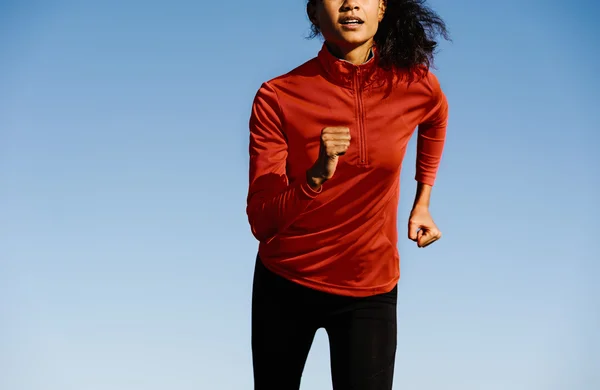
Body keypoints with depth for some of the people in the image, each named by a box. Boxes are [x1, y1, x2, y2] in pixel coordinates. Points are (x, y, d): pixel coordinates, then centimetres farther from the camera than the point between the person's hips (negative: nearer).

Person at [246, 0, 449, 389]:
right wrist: (317, 176, -34)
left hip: (370, 288, 0)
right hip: (284, 283, 0)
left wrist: (422, 203, 19)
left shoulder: (415, 84, -10)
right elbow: (260, 222, -18)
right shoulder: (277, 97, -16)